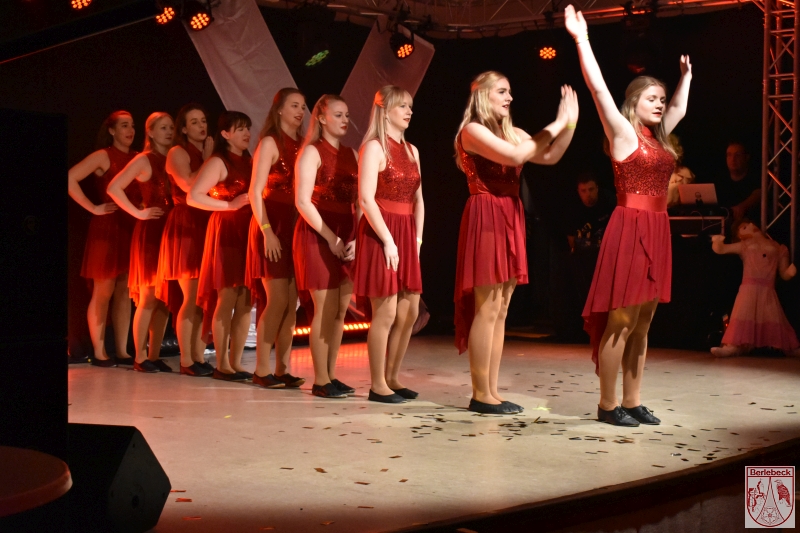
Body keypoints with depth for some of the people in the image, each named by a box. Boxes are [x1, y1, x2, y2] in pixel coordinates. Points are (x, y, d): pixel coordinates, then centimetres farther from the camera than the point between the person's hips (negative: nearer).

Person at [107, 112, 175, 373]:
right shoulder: (145, 160, -3)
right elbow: (114, 188, -11)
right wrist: (138, 212, -11)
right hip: (150, 231, -6)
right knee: (149, 298, -5)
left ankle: (154, 356, 12)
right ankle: (140, 357, 2)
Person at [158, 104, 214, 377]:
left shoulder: (209, 152, 18)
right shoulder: (178, 153, -2)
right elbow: (189, 185, -19)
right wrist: (206, 159, -10)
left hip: (207, 228, 7)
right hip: (186, 228, -7)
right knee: (192, 298, -9)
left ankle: (200, 357, 8)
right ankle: (186, 360, -3)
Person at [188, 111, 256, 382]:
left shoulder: (250, 162, 17)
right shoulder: (217, 162, -3)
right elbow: (193, 197, -12)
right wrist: (229, 205, -14)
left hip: (249, 233, 7)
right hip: (226, 232, -7)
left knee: (246, 302, 4)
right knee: (227, 300, -6)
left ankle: (236, 362, 9)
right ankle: (222, 365, 0)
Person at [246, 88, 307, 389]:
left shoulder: (302, 145, 13)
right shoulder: (270, 143, -4)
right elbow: (256, 192, -10)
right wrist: (267, 231, -18)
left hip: (296, 227, 6)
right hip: (274, 226, -6)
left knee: (292, 302, 4)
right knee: (277, 300, -8)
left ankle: (282, 369, 10)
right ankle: (262, 370, 0)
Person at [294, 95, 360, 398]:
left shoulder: (352, 155, 14)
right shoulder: (312, 152, -3)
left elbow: (359, 202, 10)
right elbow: (303, 201, -12)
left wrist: (356, 238, -5)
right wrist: (331, 238, -15)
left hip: (347, 239, 6)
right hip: (318, 236, -6)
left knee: (340, 310, 6)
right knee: (325, 309, -5)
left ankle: (332, 375, 14)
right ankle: (320, 381, 2)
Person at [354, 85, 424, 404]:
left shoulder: (412, 151, 16)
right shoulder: (374, 147, -7)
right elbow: (366, 199, -16)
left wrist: (417, 239, 7)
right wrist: (388, 240, -18)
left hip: (406, 235, 8)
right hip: (381, 235, -8)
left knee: (410, 312, 8)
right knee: (385, 313, -6)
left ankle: (392, 379, 19)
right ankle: (377, 385, 4)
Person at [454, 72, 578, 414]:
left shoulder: (510, 132, 18)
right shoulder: (472, 130, -7)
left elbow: (550, 157, 13)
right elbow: (514, 156, -20)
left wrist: (569, 122, 1)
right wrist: (556, 124, -14)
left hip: (510, 219, 9)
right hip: (486, 218, -9)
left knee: (500, 311, 8)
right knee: (487, 311, -8)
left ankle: (491, 391, 12)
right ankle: (481, 394, -2)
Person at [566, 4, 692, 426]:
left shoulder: (657, 138, 17)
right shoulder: (622, 132, -4)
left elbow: (679, 108, 37)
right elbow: (598, 87, -11)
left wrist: (686, 76, 45)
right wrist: (581, 38, -12)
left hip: (656, 231, 8)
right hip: (630, 227, -8)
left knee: (642, 323, 8)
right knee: (620, 322, -7)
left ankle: (631, 401, 13)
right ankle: (607, 404, -1)